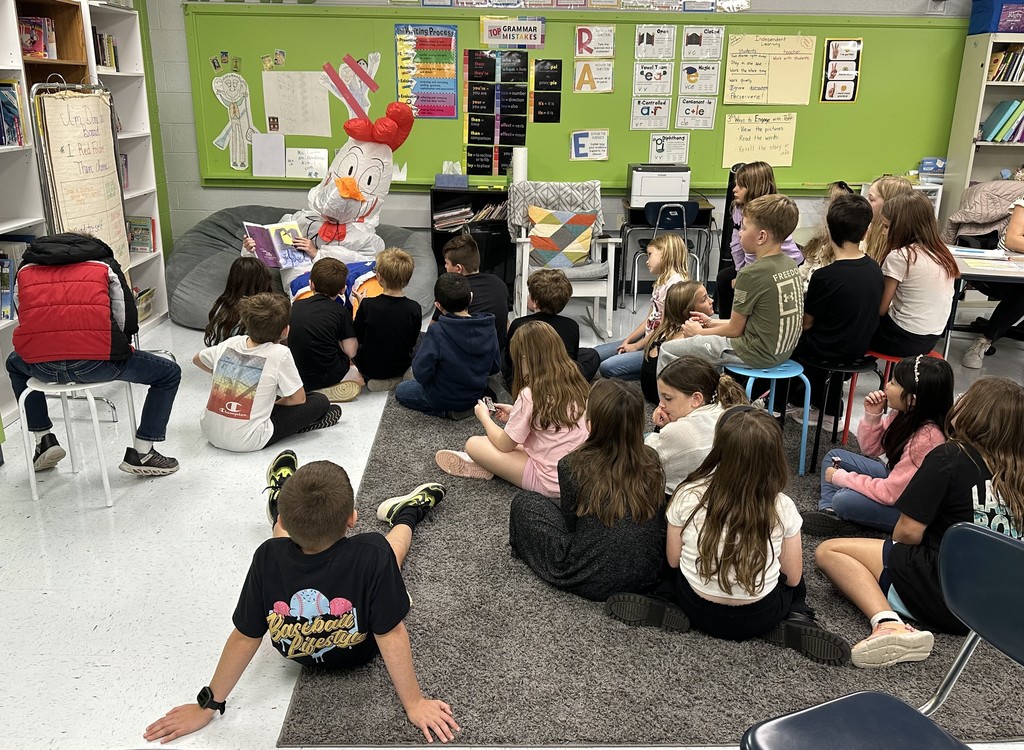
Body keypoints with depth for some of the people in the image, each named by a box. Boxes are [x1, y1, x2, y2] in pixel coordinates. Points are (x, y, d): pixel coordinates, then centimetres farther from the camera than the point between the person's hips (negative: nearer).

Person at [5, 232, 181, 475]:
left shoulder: (25, 271, 26)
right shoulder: (104, 265, 19)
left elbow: (26, 321, 26)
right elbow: (127, 321, 13)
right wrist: (111, 353, 32)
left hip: (41, 366, 4)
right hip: (95, 363, -4)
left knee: (15, 363, 42)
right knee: (169, 374, 18)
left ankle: (44, 441, 36)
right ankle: (140, 454, 16)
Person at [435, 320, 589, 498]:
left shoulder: (530, 395, -20)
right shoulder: (576, 382, -1)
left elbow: (504, 444, -8)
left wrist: (484, 417, 9)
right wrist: (516, 414, 17)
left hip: (551, 483, -8)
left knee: (473, 444, -2)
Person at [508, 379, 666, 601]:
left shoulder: (573, 466, -17)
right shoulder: (651, 460, -7)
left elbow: (570, 524, -2)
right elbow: (658, 521, 7)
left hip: (594, 581, -4)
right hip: (649, 575, 4)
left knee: (523, 502, 10)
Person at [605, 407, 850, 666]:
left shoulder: (687, 496, -18)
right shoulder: (782, 508, -18)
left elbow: (673, 560, -5)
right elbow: (792, 577, -6)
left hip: (698, 611, 0)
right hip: (759, 618, 0)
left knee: (672, 572, 32)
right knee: (795, 582, 31)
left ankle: (666, 609, 5)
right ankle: (797, 622, 4)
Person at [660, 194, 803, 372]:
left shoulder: (751, 273, -21)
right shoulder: (790, 264, 4)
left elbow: (734, 330, -11)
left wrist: (699, 332, 6)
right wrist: (712, 323, 14)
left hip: (759, 354, -9)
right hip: (784, 350, 9)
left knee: (668, 350, -2)